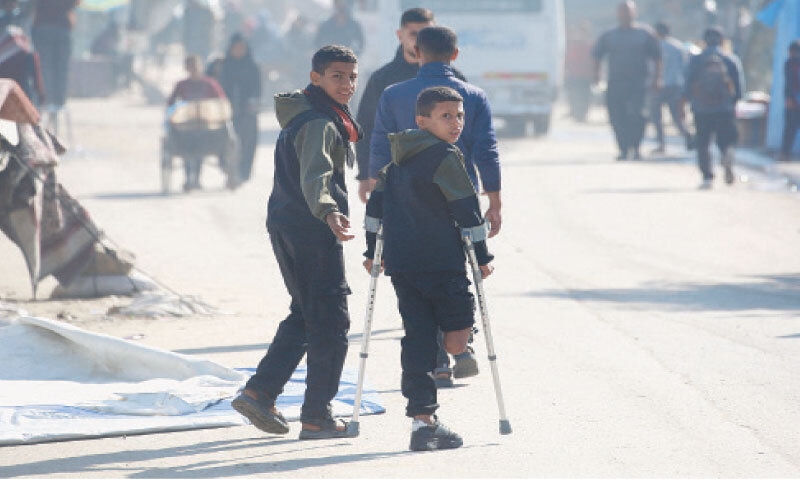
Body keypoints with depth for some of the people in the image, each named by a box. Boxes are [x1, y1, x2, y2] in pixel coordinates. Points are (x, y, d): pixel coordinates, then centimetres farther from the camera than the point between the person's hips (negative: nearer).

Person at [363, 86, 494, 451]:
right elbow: (466, 209, -8)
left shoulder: (397, 160, 15)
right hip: (441, 261, -7)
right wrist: (482, 256, 0)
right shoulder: (445, 157, -7)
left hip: (400, 262, 7)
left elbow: (376, 202, 18)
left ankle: (423, 420, -1)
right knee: (458, 336, 7)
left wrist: (373, 250, 25)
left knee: (417, 339, 3)